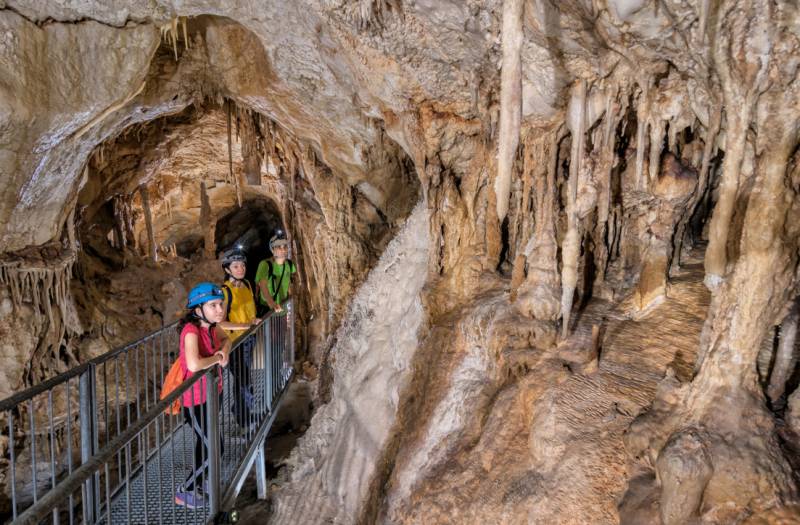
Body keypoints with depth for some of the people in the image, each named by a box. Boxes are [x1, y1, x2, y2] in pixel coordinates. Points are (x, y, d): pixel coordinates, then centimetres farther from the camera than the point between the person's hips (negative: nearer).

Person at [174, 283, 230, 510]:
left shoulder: (211, 326, -5)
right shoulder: (191, 331, -28)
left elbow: (226, 339, 16)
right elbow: (194, 364, -45)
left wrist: (224, 352, -7)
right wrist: (217, 358, -25)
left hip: (212, 393, 8)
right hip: (196, 399, -8)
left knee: (205, 441, 25)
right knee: (214, 448, 0)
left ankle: (200, 479, 48)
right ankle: (186, 492, 20)